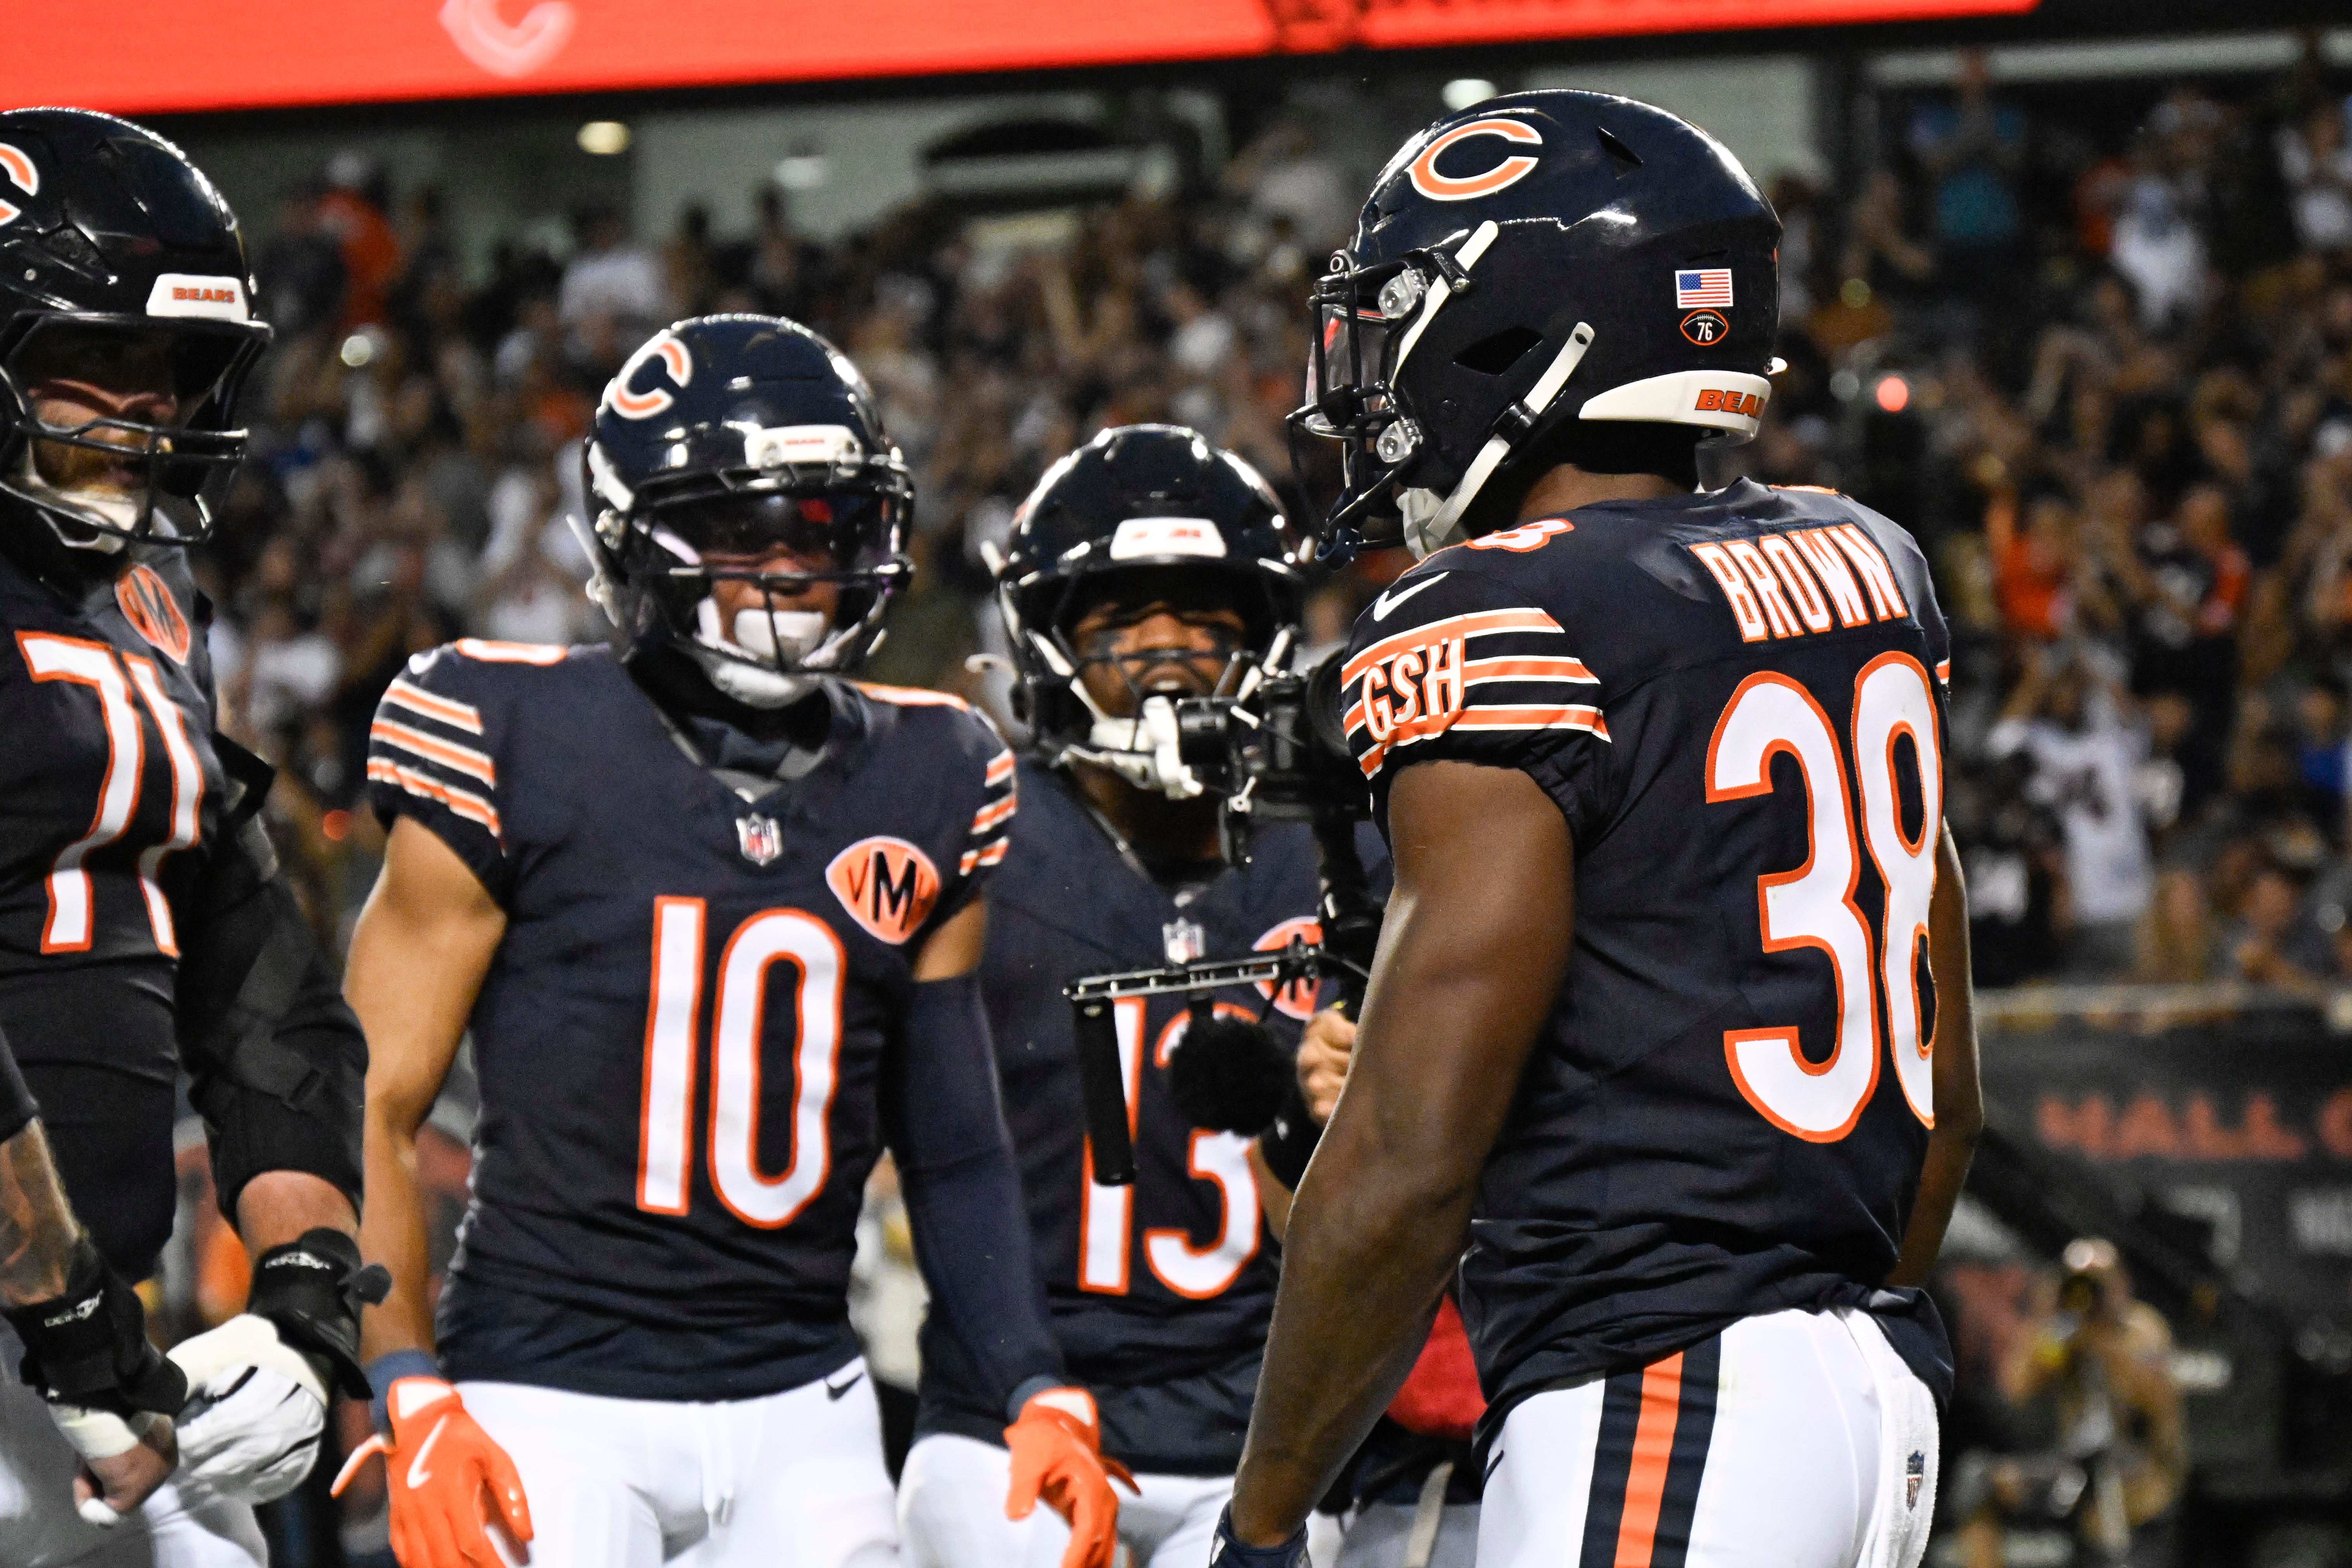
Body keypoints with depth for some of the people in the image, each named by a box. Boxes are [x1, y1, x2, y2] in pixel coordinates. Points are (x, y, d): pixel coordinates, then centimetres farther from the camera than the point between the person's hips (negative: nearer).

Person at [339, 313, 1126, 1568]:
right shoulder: (520, 755, -4)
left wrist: (1038, 1393, 1)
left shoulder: (923, 789, 9)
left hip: (801, 1415, 4)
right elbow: (374, 1113, -4)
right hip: (553, 1404, -4)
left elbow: (954, 1152, 15)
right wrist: (411, 1403, -15)